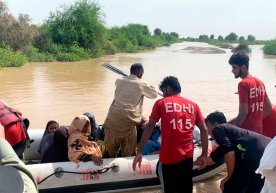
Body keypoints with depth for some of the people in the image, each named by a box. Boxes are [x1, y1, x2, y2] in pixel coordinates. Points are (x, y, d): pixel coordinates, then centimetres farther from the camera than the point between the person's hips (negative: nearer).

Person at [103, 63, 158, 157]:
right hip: (128, 119, -4)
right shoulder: (141, 84, 2)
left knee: (111, 146, 19)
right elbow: (154, 94, 17)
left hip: (113, 115, 4)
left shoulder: (119, 81, 11)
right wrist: (150, 87, 36)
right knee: (128, 150, 14)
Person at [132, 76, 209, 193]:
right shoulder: (193, 105, 12)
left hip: (168, 156, -3)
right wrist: (204, 155, 13)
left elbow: (150, 127, -3)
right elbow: (204, 130, 8)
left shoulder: (161, 103, 3)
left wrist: (139, 152, -2)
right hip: (187, 155, 3)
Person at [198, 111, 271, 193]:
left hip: (256, 156, -9)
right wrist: (194, 162, 58)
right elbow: (213, 158, 45)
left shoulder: (218, 129, 8)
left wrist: (229, 176, 1)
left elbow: (229, 152, -12)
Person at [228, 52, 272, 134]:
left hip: (246, 129, -8)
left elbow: (243, 112, -20)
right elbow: (269, 108, 14)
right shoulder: (260, 82, 10)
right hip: (258, 129, 8)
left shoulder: (243, 84, -15)